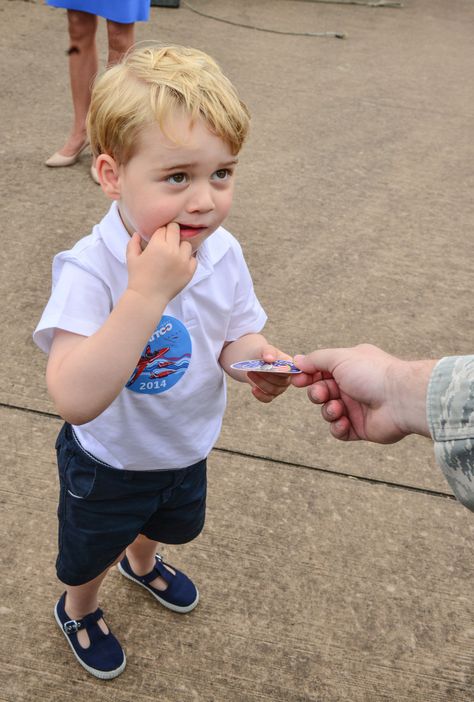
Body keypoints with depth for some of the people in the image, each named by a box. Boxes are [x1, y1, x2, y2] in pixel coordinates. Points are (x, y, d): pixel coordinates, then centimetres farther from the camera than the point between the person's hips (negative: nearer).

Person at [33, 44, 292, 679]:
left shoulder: (223, 254, -19)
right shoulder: (89, 270, -36)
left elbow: (234, 336, -3)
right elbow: (76, 401, -47)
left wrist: (251, 358, -27)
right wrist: (147, 293, -50)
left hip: (187, 449, 5)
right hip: (107, 465, -5)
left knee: (171, 523, 36)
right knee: (90, 552, 26)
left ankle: (141, 562, 72)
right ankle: (79, 609, 61)